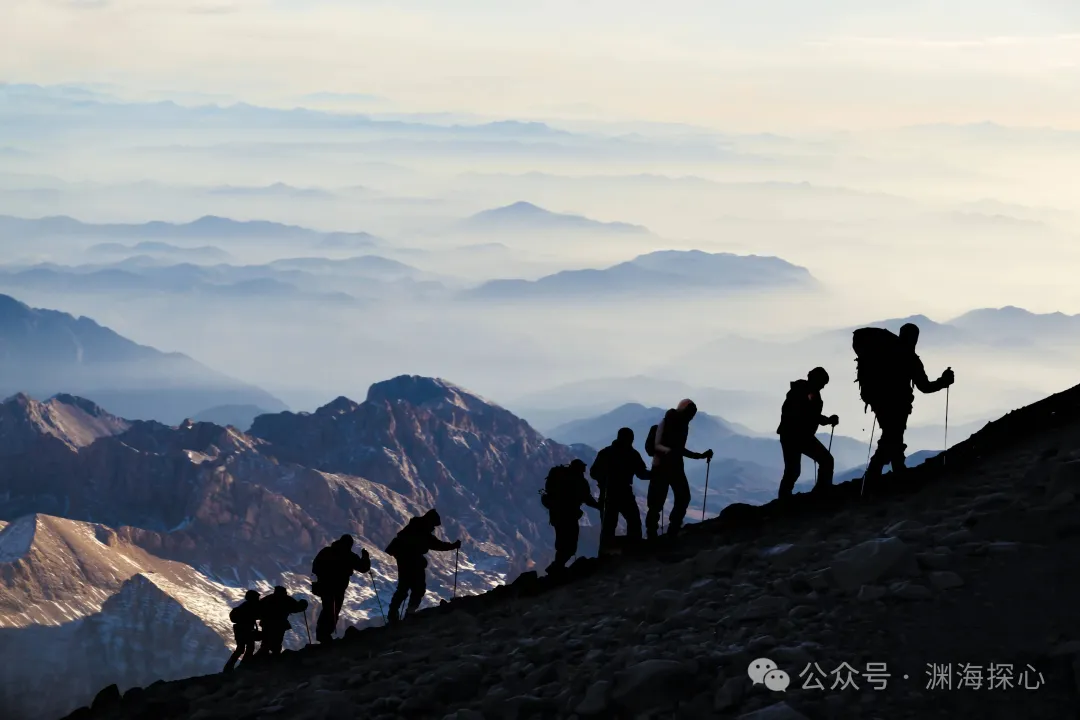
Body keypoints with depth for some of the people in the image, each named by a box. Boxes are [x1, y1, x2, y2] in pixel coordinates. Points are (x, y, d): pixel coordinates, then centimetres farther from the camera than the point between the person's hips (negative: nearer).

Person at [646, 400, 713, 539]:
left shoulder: (683, 426, 11)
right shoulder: (665, 423, -10)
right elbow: (656, 446, -19)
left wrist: (701, 456, 17)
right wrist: (669, 451, -39)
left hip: (676, 466, 7)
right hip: (661, 466, -7)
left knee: (683, 497, -5)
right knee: (657, 501, -9)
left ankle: (673, 532, 3)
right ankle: (651, 533, 0)